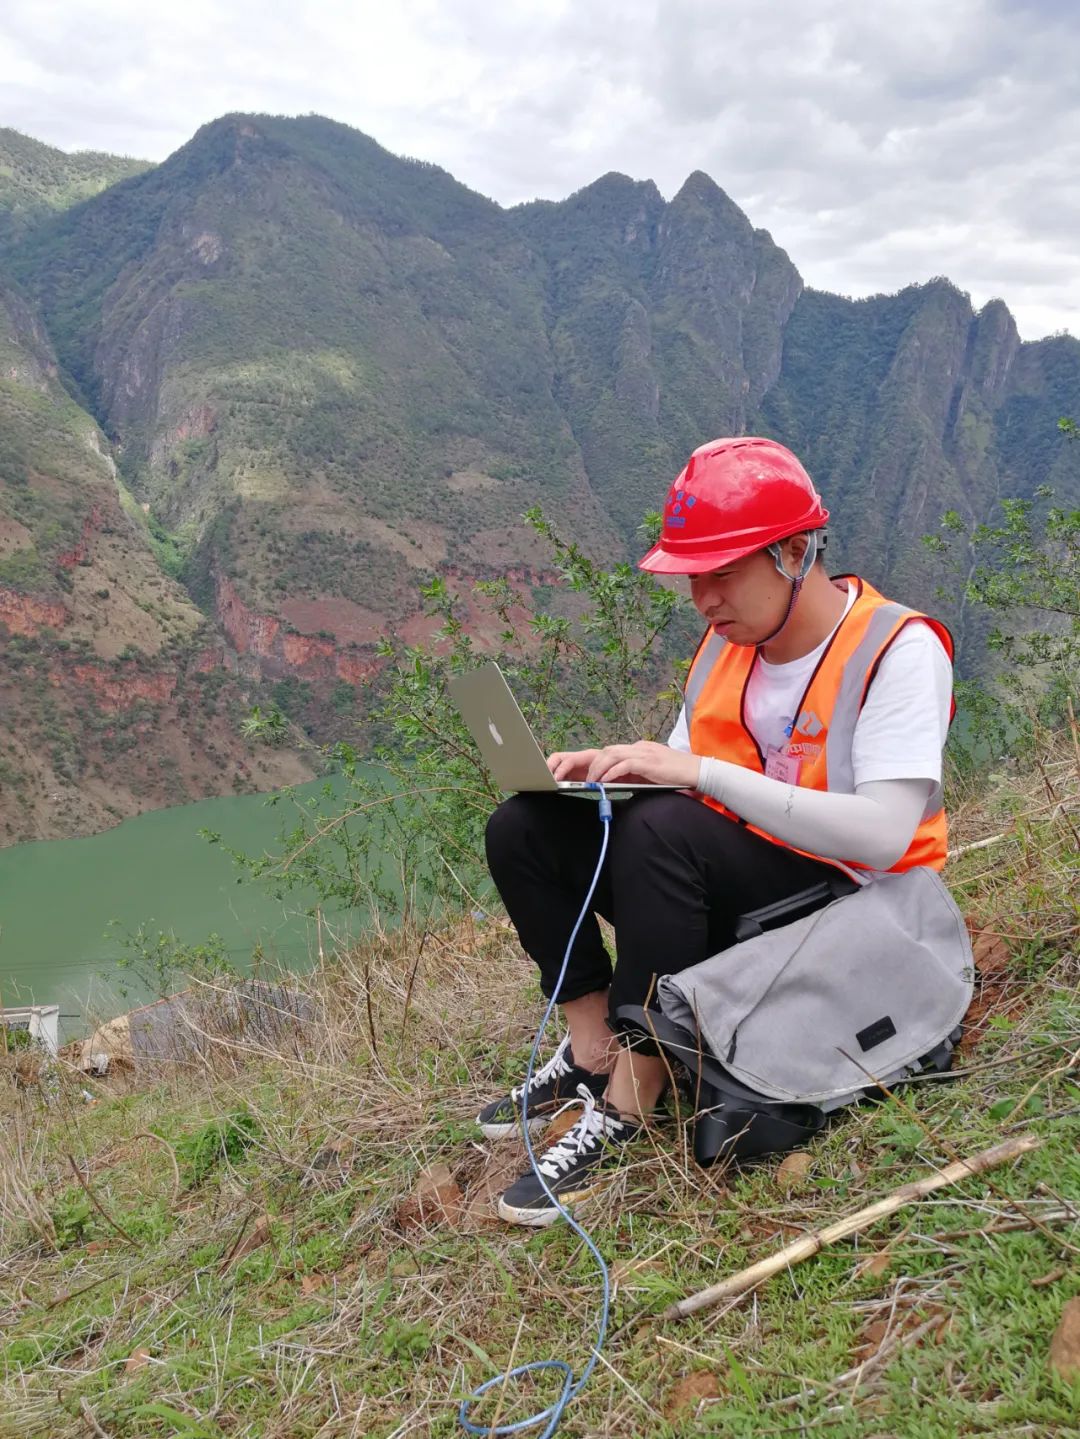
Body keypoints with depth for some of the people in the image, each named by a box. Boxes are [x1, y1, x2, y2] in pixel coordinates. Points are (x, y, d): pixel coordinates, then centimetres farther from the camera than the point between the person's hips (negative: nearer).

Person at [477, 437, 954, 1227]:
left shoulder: (898, 650, -17)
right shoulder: (730, 642, 4)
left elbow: (884, 835, -29)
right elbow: (678, 777, 9)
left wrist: (699, 773, -31)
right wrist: (609, 770, -14)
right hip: (724, 884, 7)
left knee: (664, 831, -34)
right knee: (525, 828, -6)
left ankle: (627, 1109, -24)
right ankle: (594, 1051, -3)